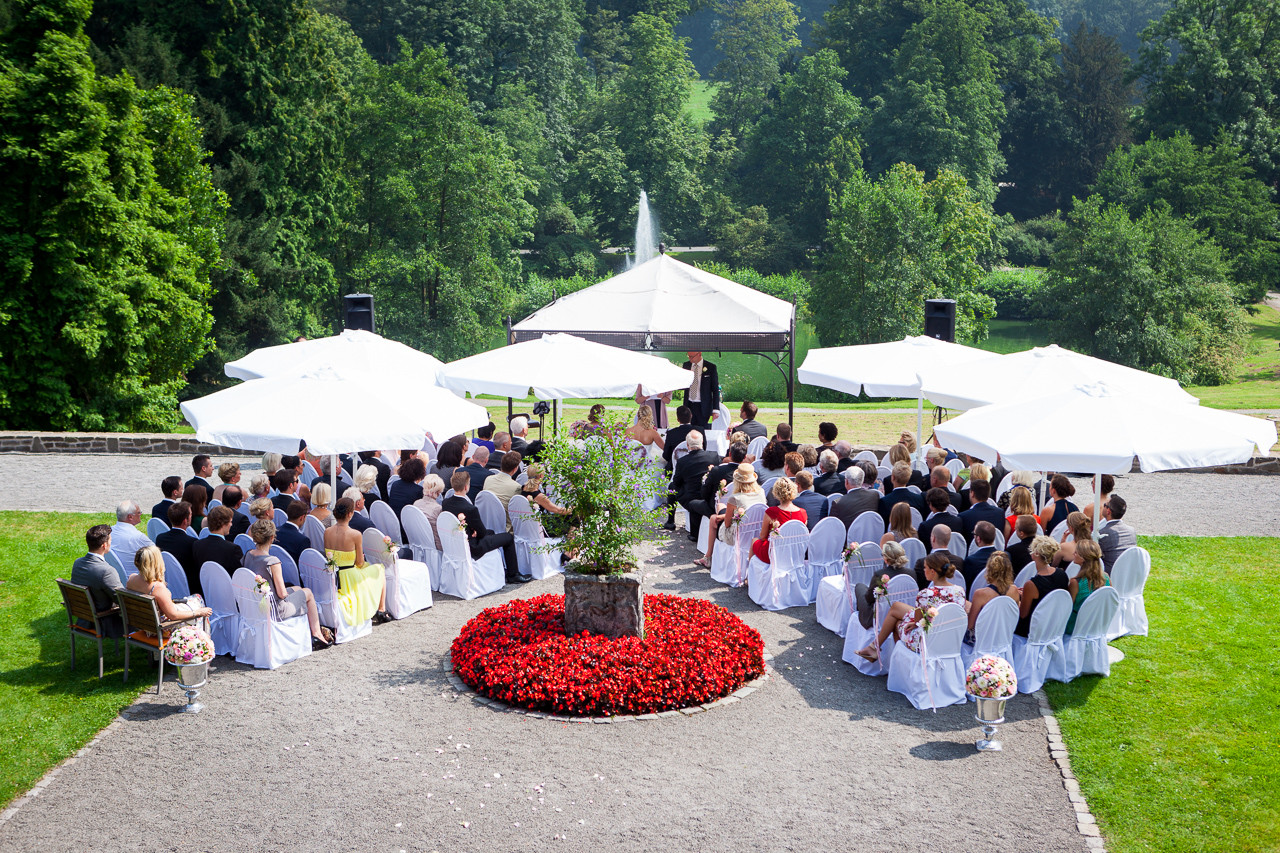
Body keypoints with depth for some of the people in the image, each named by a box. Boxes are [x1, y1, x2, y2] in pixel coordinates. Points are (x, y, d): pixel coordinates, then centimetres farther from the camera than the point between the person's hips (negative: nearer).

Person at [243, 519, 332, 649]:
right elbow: (282, 593, -21)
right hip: (273, 610, -7)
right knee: (308, 592, 18)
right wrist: (285, 592, 3)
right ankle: (317, 634, 26)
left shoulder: (247, 555, -5)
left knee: (297, 589, 29)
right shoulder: (272, 561, -26)